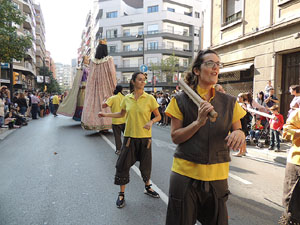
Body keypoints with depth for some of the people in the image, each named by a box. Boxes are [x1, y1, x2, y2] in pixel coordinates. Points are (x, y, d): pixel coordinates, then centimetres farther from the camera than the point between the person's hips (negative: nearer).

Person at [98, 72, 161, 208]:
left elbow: (158, 116, 0)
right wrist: (106, 115, 6)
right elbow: (122, 114, 17)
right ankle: (121, 194, 21)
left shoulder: (149, 98, -5)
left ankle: (148, 187, 39)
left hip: (144, 137, -1)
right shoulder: (127, 98, 2)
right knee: (123, 165, 2)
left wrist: (151, 121, -19)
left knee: (146, 165, 11)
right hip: (129, 136, 1)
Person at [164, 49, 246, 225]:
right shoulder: (181, 100, -4)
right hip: (186, 173, -2)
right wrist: (198, 122, -20)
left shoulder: (229, 102, 4)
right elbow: (175, 137, -6)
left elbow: (238, 134, 7)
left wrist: (240, 133, -17)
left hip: (217, 176, 3)